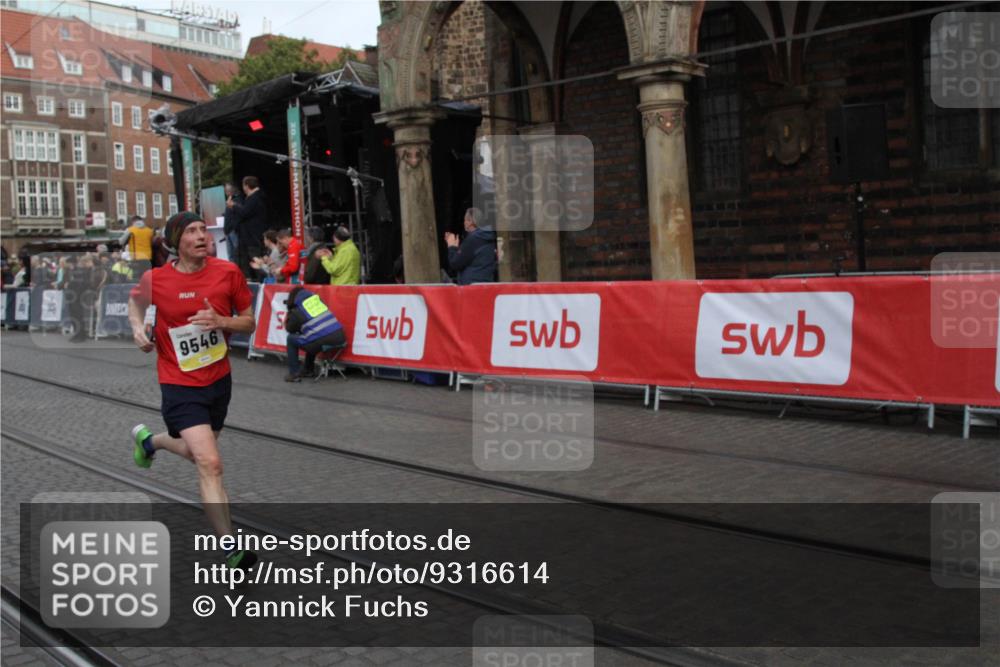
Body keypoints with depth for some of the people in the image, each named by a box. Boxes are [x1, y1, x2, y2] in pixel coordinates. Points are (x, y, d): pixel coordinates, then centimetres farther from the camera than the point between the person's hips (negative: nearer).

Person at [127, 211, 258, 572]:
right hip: (180, 385, -4)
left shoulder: (228, 272, -7)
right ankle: (230, 550, -15)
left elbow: (248, 322, 0)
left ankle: (148, 439, 58)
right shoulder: (155, 279, -9)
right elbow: (136, 300, 14)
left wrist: (221, 321, -20)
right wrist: (138, 327, -6)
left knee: (199, 453, 26)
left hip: (219, 380, 4)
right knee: (210, 465, -19)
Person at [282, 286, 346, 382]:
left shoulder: (297, 311, 2)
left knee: (291, 339, 17)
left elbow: (290, 329, 17)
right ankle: (309, 370, 43)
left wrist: (288, 316, 29)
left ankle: (294, 374, 15)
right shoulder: (317, 299, 16)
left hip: (322, 342, -6)